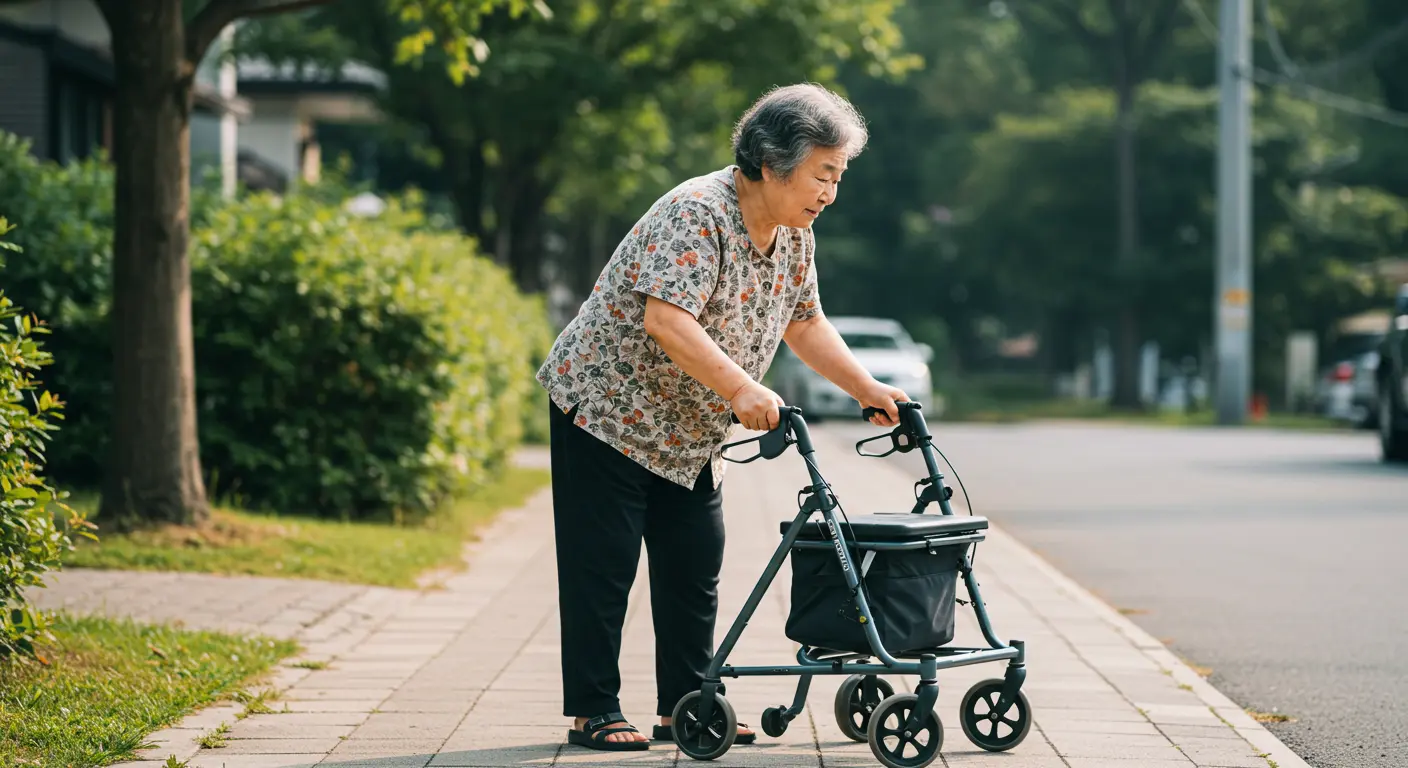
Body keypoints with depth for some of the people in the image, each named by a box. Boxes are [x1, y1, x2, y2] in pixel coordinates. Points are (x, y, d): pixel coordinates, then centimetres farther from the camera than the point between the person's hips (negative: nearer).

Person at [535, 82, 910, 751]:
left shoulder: (793, 235, 2)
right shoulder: (696, 215, -26)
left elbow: (805, 323, 15)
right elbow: (666, 320, -36)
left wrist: (866, 389, 8)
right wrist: (741, 388, -43)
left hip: (688, 432, 8)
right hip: (606, 406, -8)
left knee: (695, 564, 7)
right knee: (604, 565, -4)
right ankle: (593, 712, 2)